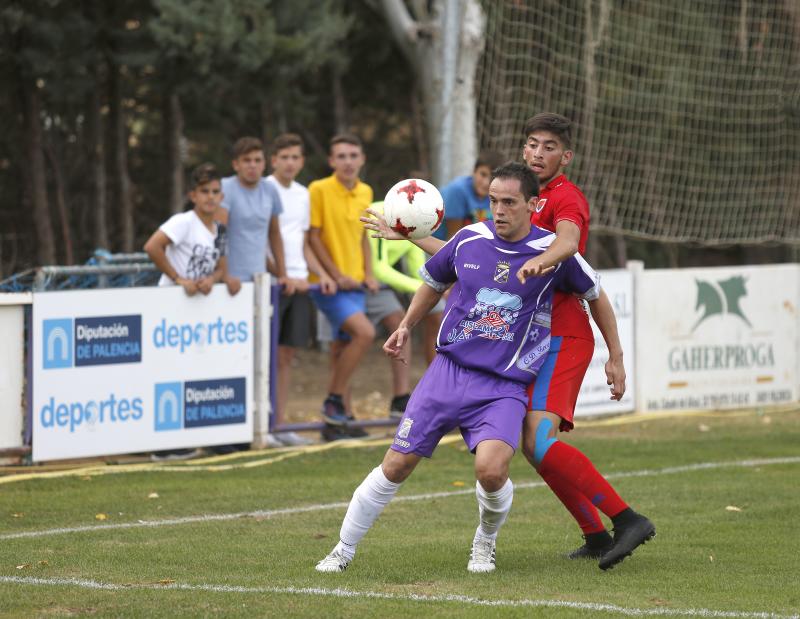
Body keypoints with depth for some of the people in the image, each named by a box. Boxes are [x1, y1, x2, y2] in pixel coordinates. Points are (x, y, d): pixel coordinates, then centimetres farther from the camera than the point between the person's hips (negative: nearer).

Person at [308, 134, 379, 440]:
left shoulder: (365, 193, 10)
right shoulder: (319, 190, -10)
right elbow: (313, 237, -10)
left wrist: (367, 273, 7)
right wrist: (336, 276, -14)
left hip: (354, 283, 7)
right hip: (329, 283, -7)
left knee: (342, 350, 9)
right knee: (364, 332, -22)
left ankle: (335, 421, 16)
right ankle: (334, 401, -11)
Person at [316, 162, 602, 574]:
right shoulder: (469, 239, 2)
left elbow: (595, 294, 12)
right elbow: (435, 281, 23)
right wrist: (405, 328, 21)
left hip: (504, 385, -3)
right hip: (449, 370, 3)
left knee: (491, 469, -27)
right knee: (395, 466, -1)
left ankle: (485, 543, 5)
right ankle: (343, 551, 17)